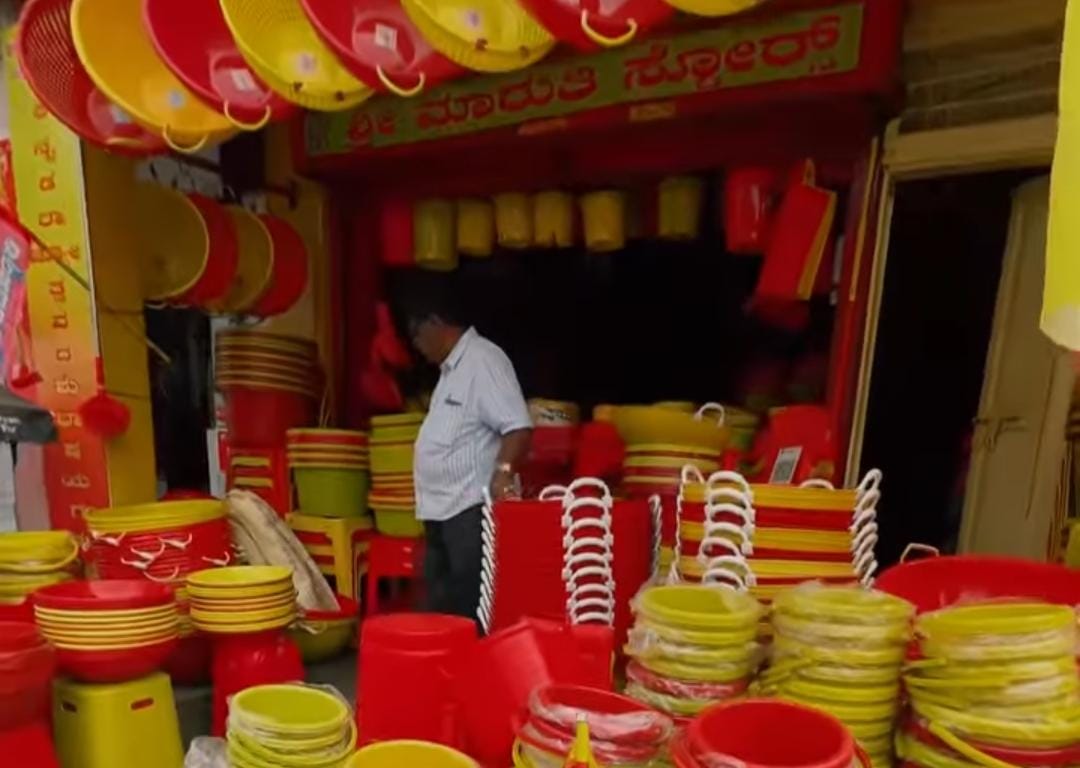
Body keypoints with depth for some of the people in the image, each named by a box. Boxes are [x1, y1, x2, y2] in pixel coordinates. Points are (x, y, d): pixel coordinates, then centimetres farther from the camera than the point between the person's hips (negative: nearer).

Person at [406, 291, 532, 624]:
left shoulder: (482, 359, -13)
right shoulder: (451, 368, 18)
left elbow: (517, 426, -22)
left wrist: (503, 472, -36)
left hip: (472, 509, -10)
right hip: (442, 510, 10)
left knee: (472, 610, -5)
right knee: (441, 606, 17)